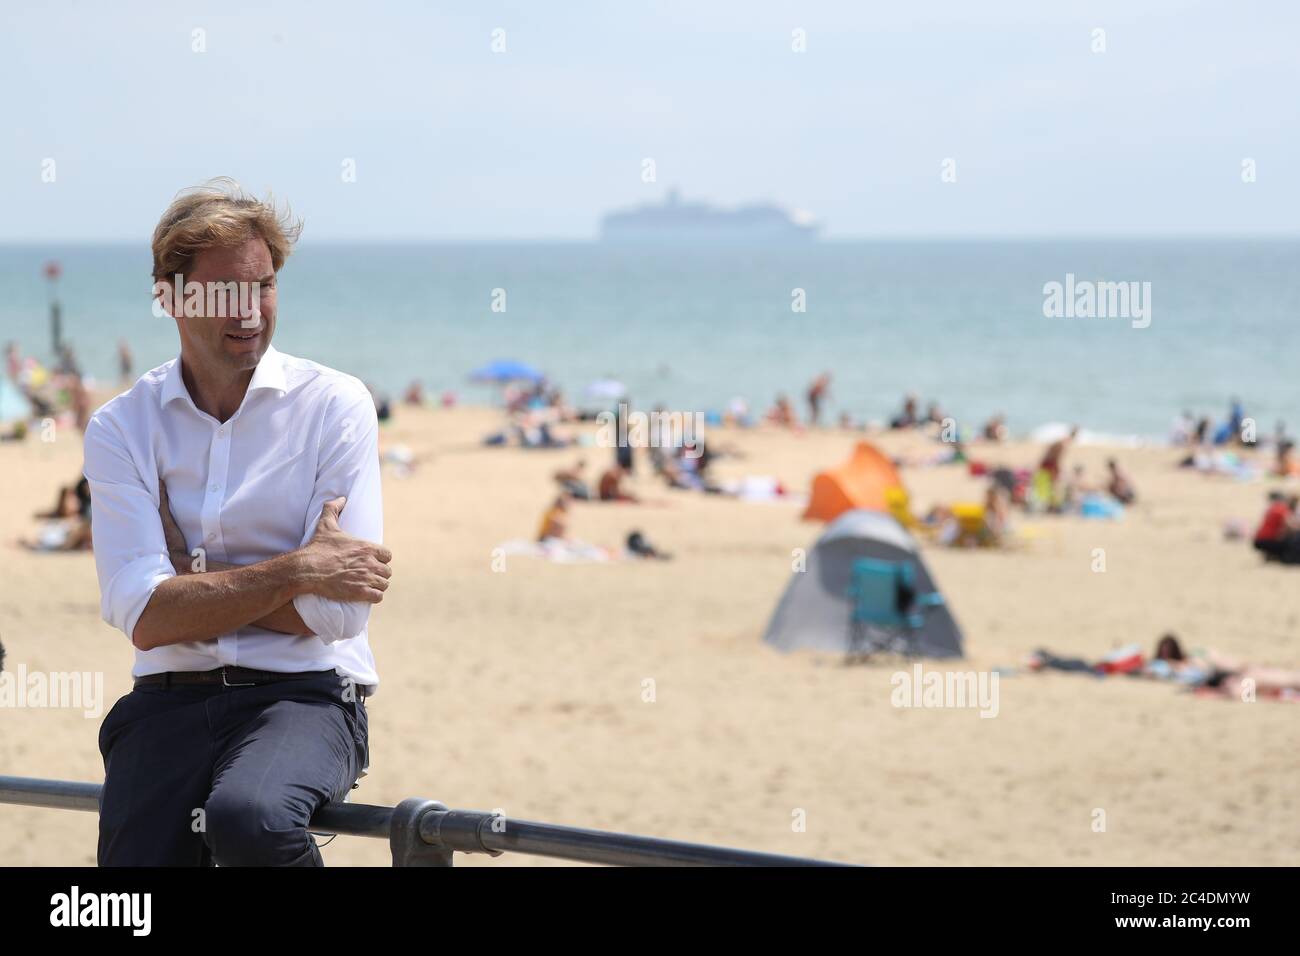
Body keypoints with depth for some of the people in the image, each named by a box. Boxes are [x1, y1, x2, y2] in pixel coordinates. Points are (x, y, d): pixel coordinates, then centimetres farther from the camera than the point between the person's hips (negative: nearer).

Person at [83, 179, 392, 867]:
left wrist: (196, 592, -4)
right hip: (169, 701, 2)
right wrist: (294, 570, -9)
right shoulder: (120, 428, 6)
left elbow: (341, 610, -7)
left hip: (305, 692, -1)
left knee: (247, 818, -33)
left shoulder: (334, 405, 2)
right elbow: (143, 617, -7)